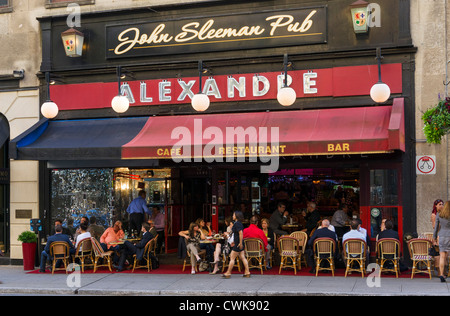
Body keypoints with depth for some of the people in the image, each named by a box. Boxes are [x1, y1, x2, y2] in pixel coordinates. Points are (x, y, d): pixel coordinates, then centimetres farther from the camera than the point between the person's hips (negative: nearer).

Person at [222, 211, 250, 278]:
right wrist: (234, 241, 26)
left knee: (232, 258, -3)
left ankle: (228, 273, 2)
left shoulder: (237, 224, -16)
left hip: (238, 244, -10)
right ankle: (247, 272, 9)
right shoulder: (239, 223, 14)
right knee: (243, 258, 9)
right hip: (239, 243, 10)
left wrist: (240, 243, -23)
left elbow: (241, 233, -24)